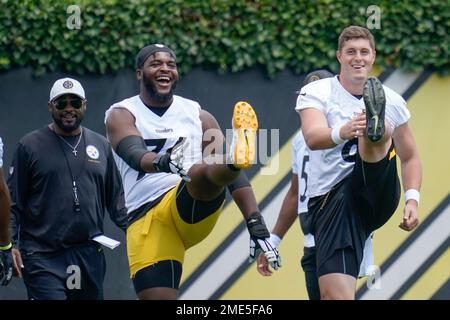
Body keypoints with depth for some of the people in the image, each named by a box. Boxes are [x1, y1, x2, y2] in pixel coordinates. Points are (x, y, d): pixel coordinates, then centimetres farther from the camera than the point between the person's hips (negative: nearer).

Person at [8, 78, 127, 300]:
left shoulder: (101, 146, 13)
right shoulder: (30, 146, 2)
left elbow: (116, 200, 16)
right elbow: (13, 202, 1)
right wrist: (10, 245, -9)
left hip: (89, 256, 4)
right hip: (43, 256, -4)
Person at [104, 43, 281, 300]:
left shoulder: (198, 116, 14)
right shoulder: (122, 115, 7)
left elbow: (235, 180, 8)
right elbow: (135, 155, -15)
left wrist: (257, 226, -5)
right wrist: (163, 162, -39)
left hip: (192, 204, 0)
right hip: (145, 220, 0)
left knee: (204, 173, -32)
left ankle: (239, 157, -66)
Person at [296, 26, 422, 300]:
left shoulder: (392, 102, 12)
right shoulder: (316, 93, 2)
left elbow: (409, 157, 22)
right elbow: (313, 138, -18)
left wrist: (412, 199, 5)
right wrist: (342, 133, -41)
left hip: (377, 194, 1)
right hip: (331, 201, -1)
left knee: (380, 134, -30)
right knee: (336, 296, -18)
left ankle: (375, 127, -66)